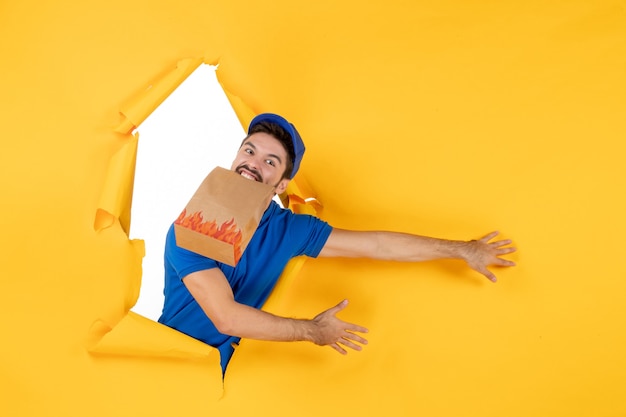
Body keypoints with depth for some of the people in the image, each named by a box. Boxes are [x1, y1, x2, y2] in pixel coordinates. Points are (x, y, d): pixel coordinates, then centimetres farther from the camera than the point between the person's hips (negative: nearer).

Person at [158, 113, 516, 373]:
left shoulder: (287, 228, -5)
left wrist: (462, 249, 2)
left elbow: (376, 245, -1)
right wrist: (312, 331, -16)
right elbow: (227, 317, -25)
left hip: (219, 367, 3)